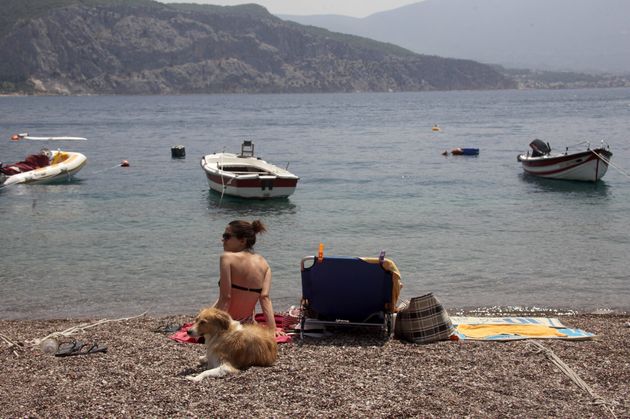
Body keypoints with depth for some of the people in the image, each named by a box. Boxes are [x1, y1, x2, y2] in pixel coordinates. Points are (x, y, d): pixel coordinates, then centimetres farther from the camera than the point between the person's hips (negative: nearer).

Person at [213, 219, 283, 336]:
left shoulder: (227, 258, -13)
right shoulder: (263, 263, 1)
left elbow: (225, 297, -20)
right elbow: (265, 297, -9)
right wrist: (272, 328, -14)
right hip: (247, 325, 4)